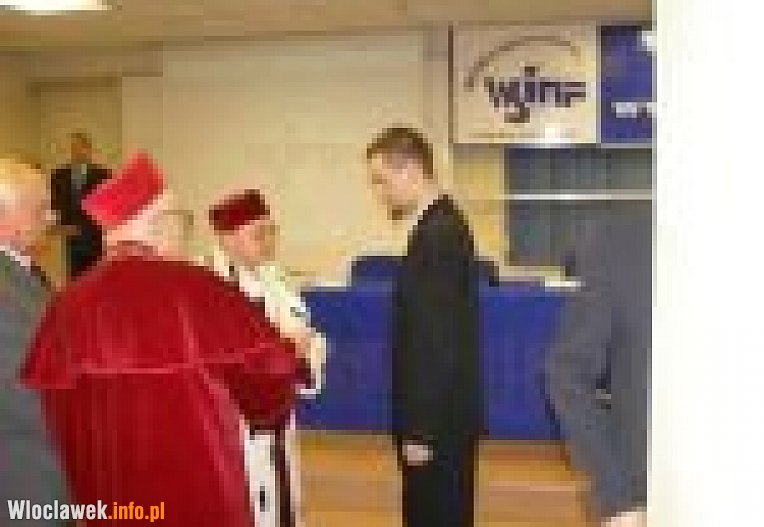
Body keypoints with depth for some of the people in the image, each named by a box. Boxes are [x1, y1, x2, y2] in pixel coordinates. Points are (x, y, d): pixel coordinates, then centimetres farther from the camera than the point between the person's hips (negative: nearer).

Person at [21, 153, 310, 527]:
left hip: (108, 496, 3)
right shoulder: (197, 291, -15)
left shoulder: (70, 304, -7)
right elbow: (272, 367, -8)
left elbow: (39, 407, 0)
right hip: (201, 490, -3)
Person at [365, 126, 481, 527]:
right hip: (440, 415, 10)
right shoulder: (441, 226, 10)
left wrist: (419, 430, -19)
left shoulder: (437, 235, -21)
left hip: (437, 421, -10)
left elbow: (437, 342, -23)